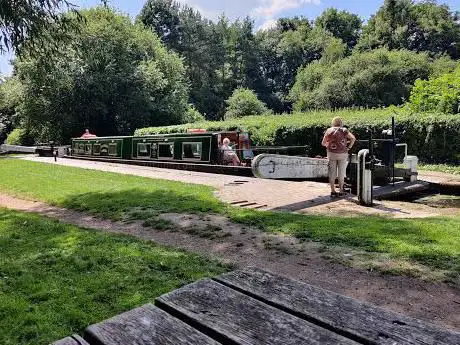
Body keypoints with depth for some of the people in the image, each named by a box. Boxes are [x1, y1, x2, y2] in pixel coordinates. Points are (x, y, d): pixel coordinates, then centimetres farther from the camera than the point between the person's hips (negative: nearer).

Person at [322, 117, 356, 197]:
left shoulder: (329, 130, 4)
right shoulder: (344, 130, 2)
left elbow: (323, 143, 7)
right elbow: (353, 138, -11)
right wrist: (349, 147, -1)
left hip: (331, 153, 1)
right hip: (342, 154, 0)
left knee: (332, 172, 7)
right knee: (341, 173, 9)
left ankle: (333, 191, 8)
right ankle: (341, 191, 13)